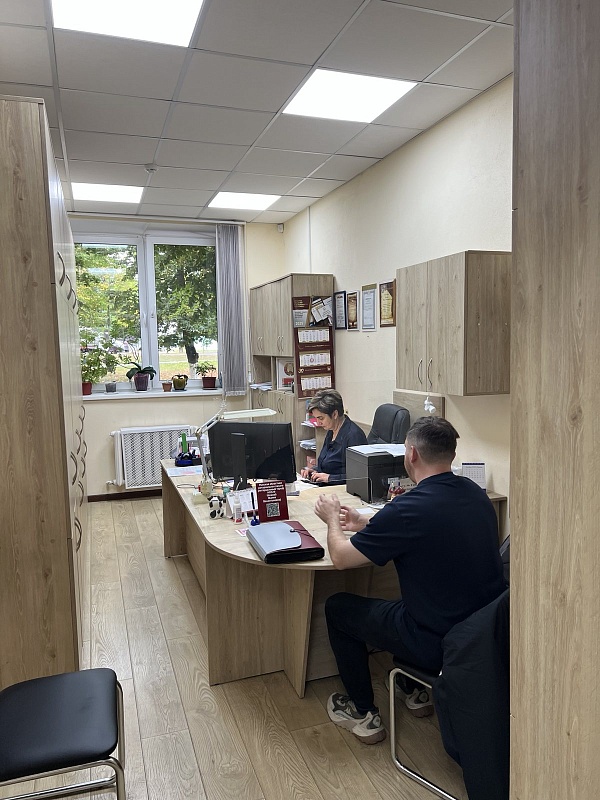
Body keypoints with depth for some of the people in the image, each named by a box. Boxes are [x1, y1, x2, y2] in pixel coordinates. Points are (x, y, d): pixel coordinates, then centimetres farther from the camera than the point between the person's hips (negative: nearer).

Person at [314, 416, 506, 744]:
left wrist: (331, 518, 7)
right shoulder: (476, 493, -2)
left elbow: (340, 557, -12)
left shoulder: (408, 508, -26)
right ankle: (417, 692, 42)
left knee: (337, 607, 13)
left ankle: (363, 713, 26)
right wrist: (365, 525, 19)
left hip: (438, 645, -7)